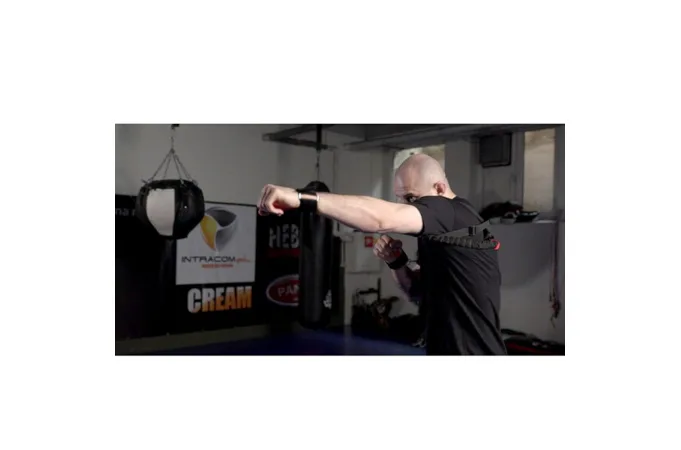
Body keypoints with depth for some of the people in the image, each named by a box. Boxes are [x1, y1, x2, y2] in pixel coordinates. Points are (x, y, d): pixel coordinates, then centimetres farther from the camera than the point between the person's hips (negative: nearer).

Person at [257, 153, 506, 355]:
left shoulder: (454, 214, -18)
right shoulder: (444, 232, 11)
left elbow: (382, 219, -34)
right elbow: (420, 288, 16)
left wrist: (300, 198, -41)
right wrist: (397, 262, -5)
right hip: (449, 347, 9)